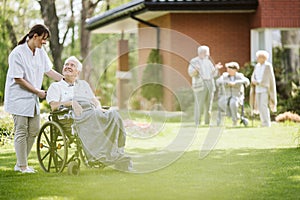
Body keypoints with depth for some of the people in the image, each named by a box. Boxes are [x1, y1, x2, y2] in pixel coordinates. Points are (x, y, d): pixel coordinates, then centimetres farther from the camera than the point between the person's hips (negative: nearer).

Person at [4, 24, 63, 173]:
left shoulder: (41, 53, 6)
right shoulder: (18, 53, -18)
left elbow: (48, 71, 16)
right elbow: (18, 79, -18)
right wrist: (38, 92, -15)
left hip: (32, 99, 8)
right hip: (19, 98, -8)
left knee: (34, 131, 8)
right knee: (21, 132, -3)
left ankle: (20, 164, 19)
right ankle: (22, 166, 4)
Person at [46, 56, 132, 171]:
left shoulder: (83, 84, 37)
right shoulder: (55, 87, 24)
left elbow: (95, 101, 27)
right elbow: (54, 106, 7)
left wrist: (99, 108, 3)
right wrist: (71, 102, -9)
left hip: (91, 111, 5)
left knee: (113, 115, -29)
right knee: (93, 117, -40)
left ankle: (117, 152, -37)